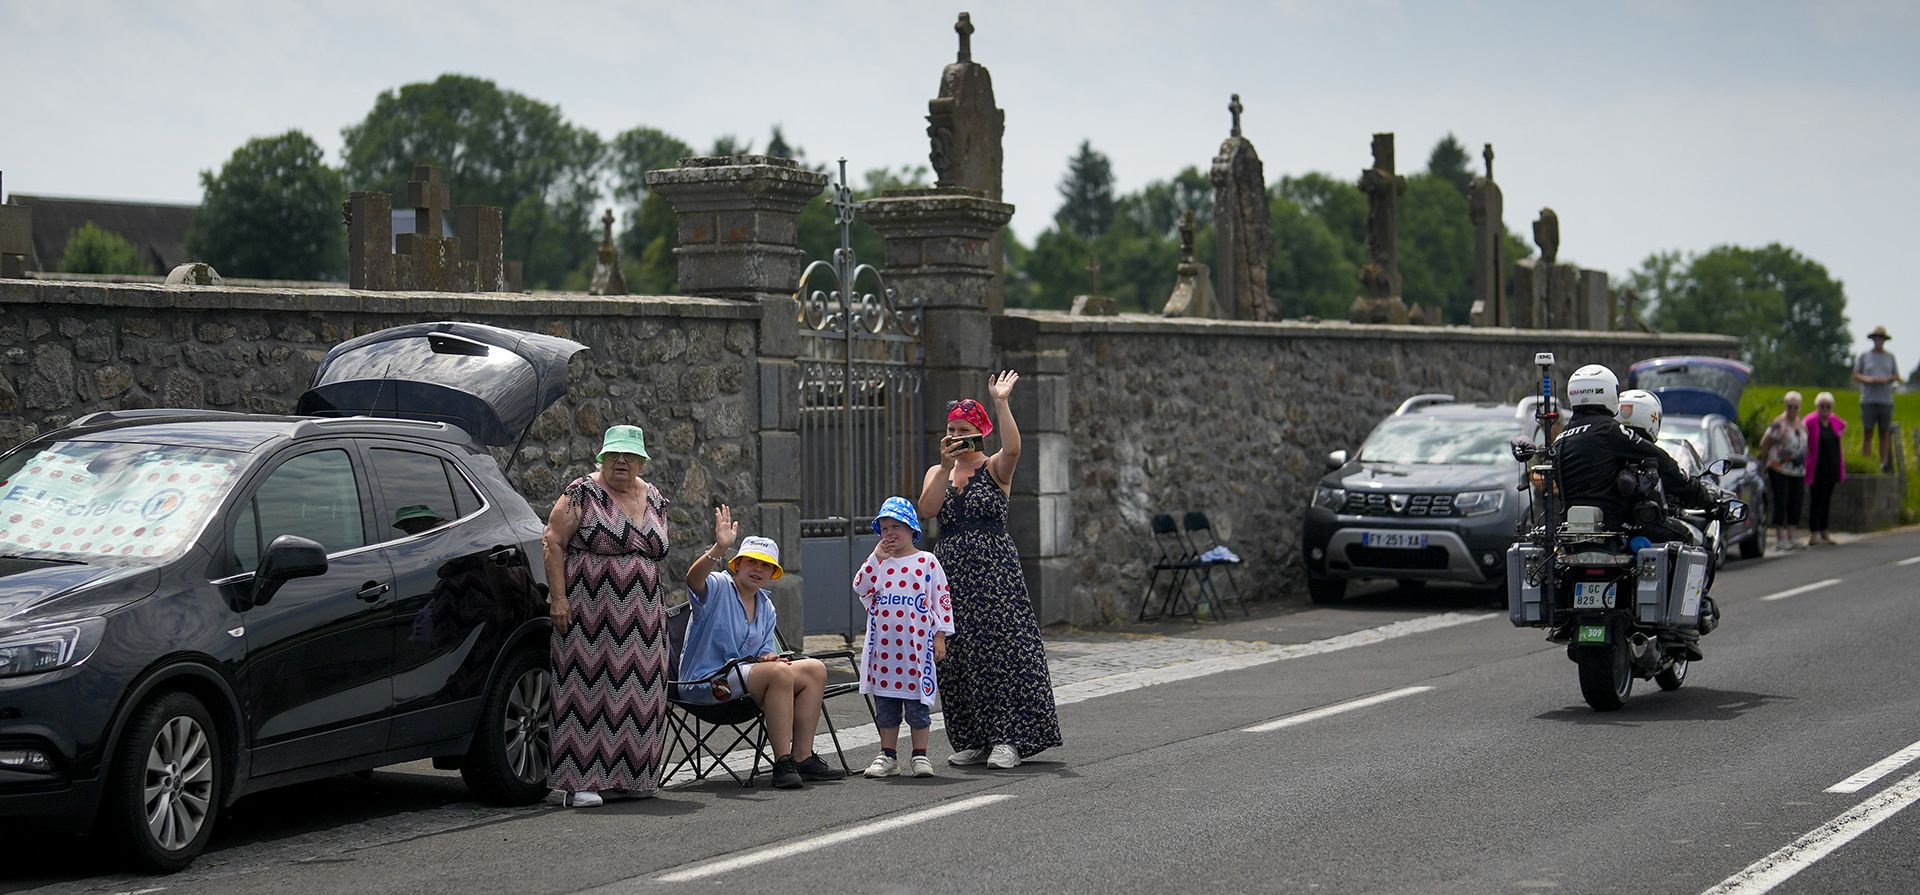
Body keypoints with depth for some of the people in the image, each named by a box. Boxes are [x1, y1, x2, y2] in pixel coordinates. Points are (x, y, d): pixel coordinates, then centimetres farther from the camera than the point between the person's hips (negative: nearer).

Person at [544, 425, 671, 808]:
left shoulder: (654, 500, 13)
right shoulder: (583, 494, -4)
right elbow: (552, 543, -8)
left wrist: (657, 606, 18)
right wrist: (558, 598, -14)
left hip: (641, 618, 6)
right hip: (590, 612, -6)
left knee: (636, 694, 4)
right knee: (588, 689, -8)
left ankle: (627, 777, 11)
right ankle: (581, 782, -9)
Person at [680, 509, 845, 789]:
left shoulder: (766, 607, 16)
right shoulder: (718, 587, -8)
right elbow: (693, 578, -32)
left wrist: (770, 657, -8)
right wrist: (719, 549, -49)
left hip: (743, 677, 9)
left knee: (815, 669, -4)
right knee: (780, 672, -30)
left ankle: (802, 757, -8)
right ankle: (782, 764, -31)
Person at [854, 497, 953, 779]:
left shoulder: (927, 562, 0)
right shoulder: (878, 562, 10)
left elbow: (942, 600, 0)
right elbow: (860, 586, -4)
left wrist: (940, 637, -4)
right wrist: (876, 556, -7)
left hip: (917, 646, -4)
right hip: (883, 647, 4)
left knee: (917, 702, 1)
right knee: (885, 703, 8)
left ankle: (920, 755, 10)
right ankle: (887, 756, 16)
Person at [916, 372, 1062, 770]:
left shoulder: (994, 468, 1)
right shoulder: (937, 473, 14)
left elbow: (1013, 448, -22)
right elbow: (927, 510, -5)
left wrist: (1000, 403, -22)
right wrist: (947, 466, -10)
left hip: (993, 570, -5)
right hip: (951, 570, 5)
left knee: (1001, 647, -10)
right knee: (957, 657, 4)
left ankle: (1007, 739, -8)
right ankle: (973, 741, 11)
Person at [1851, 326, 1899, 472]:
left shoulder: (1890, 357, 13)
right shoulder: (1864, 355, 8)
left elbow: (1897, 376, 13)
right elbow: (1855, 375, 9)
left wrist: (1886, 379, -8)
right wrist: (1867, 379, -11)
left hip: (1886, 401, 1)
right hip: (1868, 400, -1)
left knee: (1884, 433, 1)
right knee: (1867, 433, -5)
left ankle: (1884, 463, 2)